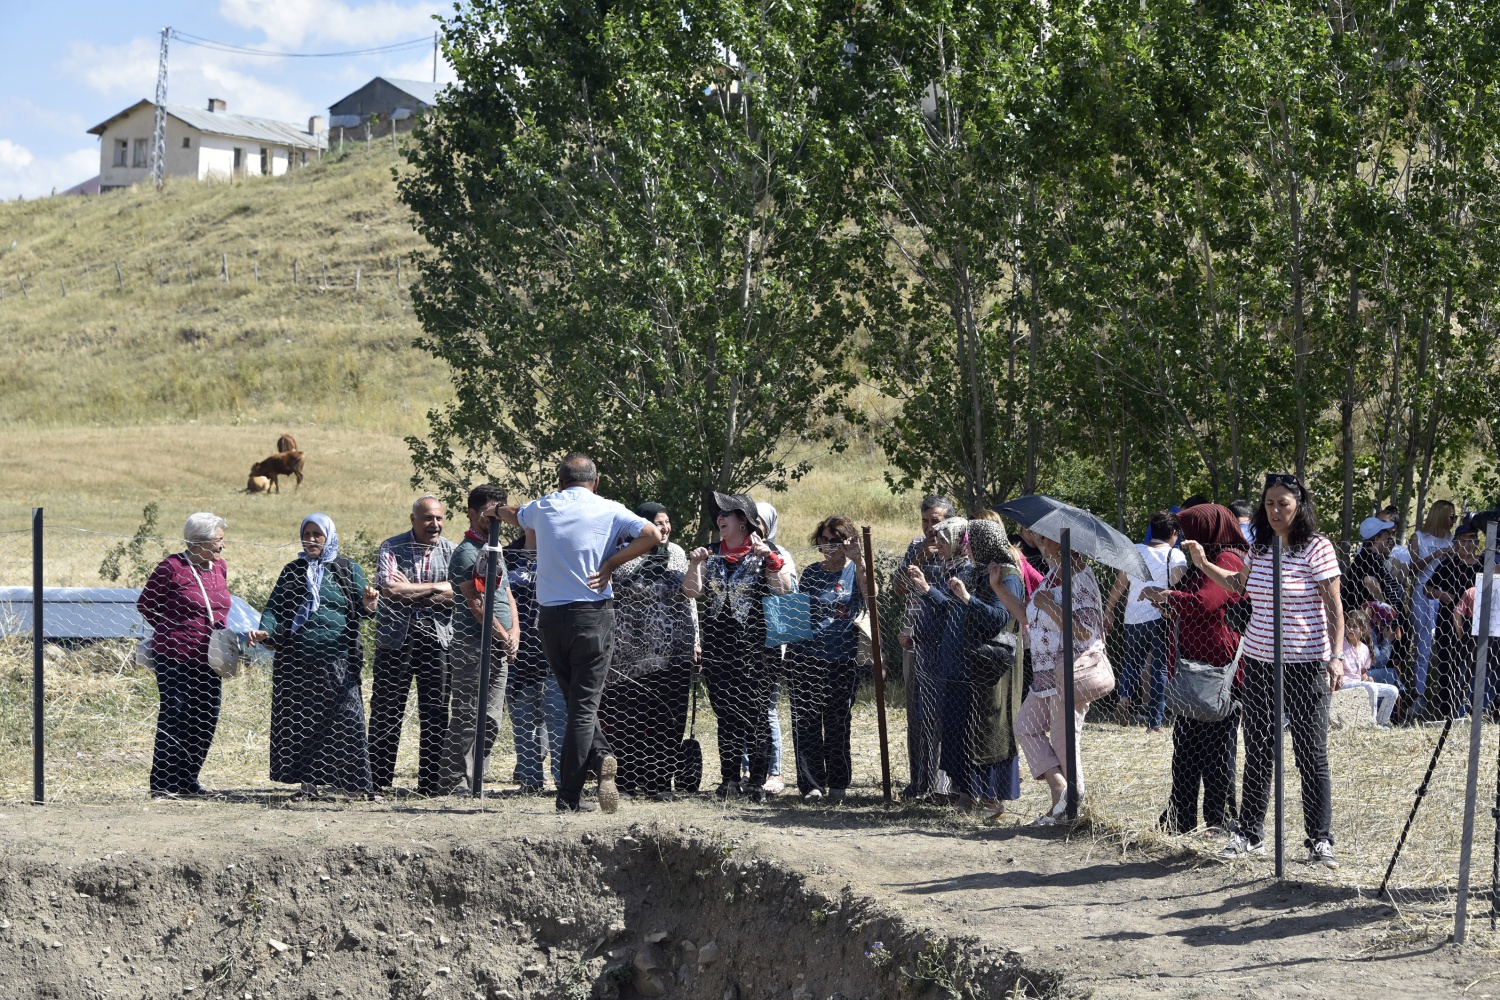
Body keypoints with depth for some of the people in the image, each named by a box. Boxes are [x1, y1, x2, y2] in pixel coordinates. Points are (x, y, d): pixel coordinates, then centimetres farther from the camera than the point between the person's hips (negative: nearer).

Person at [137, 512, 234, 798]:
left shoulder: (219, 568, 10)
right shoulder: (172, 567, -10)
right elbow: (145, 605, -2)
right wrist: (171, 631, 0)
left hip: (209, 661, 7)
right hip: (176, 659, -7)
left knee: (206, 722, 8)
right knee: (174, 720, -5)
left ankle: (188, 779, 20)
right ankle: (161, 784, 1)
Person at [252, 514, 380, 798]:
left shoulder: (348, 569, 8)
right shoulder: (293, 571, 14)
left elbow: (358, 612, 3)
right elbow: (275, 606, 10)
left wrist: (367, 606, -21)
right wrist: (265, 631, -10)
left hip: (337, 660, -2)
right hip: (296, 660, 3)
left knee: (345, 721, -8)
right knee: (301, 722, 1)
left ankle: (356, 782, -5)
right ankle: (310, 782, 7)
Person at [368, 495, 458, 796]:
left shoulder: (451, 552, 7)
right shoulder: (392, 548, 2)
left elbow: (457, 594, -6)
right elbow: (389, 590, -12)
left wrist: (409, 592, -11)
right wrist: (432, 588, -8)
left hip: (436, 639, 2)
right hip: (395, 637, -2)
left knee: (435, 714, 2)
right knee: (386, 711, -1)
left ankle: (431, 783, 8)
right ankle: (378, 781, 5)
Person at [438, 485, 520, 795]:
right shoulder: (466, 552, -8)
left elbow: (506, 596, 21)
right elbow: (476, 604, -14)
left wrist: (514, 633, 5)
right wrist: (503, 636, -10)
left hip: (500, 647, 9)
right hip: (472, 645, -9)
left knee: (491, 720, 7)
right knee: (466, 718, -8)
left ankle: (474, 779, 11)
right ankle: (456, 781, -5)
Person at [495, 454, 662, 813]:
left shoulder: (543, 507, 9)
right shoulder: (609, 511, 0)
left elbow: (515, 516, 32)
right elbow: (653, 535, -13)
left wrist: (497, 510, 55)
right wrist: (610, 564, -7)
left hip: (550, 617, 3)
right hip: (593, 615, -3)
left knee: (575, 699, 17)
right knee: (584, 705, -2)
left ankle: (600, 758, -3)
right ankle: (569, 796, -7)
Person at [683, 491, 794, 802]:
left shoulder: (763, 553, 1)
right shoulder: (711, 554, 13)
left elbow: (784, 589, -11)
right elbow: (693, 591, 8)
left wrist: (769, 556, -20)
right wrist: (694, 564, -7)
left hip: (752, 644, -4)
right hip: (717, 645, 4)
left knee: (754, 711, -6)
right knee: (725, 712, 7)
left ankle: (758, 779, -2)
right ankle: (729, 778, 12)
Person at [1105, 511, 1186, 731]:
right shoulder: (1175, 555, -4)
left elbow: (1119, 585, 12)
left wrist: (1108, 610, 20)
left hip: (1133, 619, 3)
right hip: (1160, 618, -3)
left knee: (1133, 661, 20)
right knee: (1159, 667, 3)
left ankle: (1125, 695, -5)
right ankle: (1155, 721, 1)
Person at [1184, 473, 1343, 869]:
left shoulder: (1317, 548, -8)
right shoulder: (1259, 548, 8)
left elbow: (1333, 607, -9)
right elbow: (1239, 583, 29)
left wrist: (1336, 656, -16)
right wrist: (1203, 564, 16)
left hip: (1305, 665, -6)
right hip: (1259, 661, 6)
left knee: (1312, 754, -2)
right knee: (1257, 751, 10)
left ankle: (1320, 840, 4)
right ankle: (1250, 834, 18)